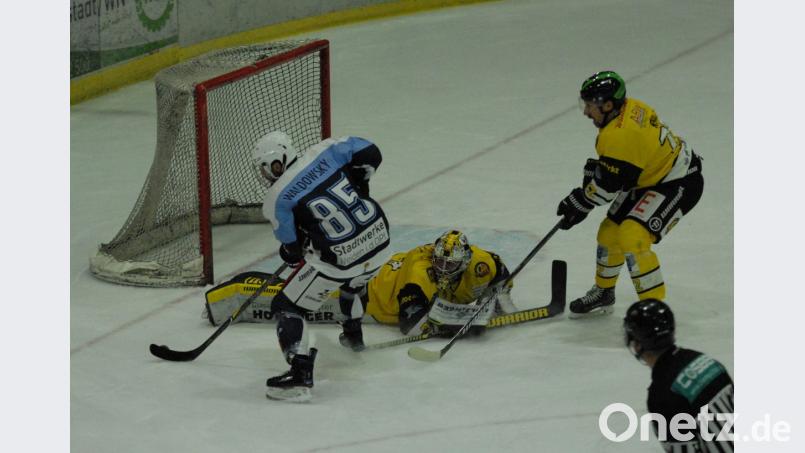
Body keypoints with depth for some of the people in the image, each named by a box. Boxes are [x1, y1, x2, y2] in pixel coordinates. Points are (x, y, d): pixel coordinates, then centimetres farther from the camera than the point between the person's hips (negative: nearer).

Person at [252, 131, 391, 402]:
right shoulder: (324, 152, 0)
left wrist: (290, 253, 21)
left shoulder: (277, 199, -9)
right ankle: (353, 335, 59)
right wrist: (355, 187, 19)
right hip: (379, 238, 6)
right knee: (352, 280, 40)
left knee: (287, 306, 5)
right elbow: (370, 154, 4)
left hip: (339, 260, -6)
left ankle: (300, 375, -9)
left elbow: (294, 250, -3)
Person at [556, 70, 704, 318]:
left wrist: (580, 204, -9)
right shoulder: (629, 108, -4)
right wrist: (594, 169, 8)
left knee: (632, 236, -24)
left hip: (678, 185, -11)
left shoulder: (620, 134, -31)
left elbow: (608, 184, -23)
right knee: (609, 232, 14)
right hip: (649, 179, 11)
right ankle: (603, 293, 37)